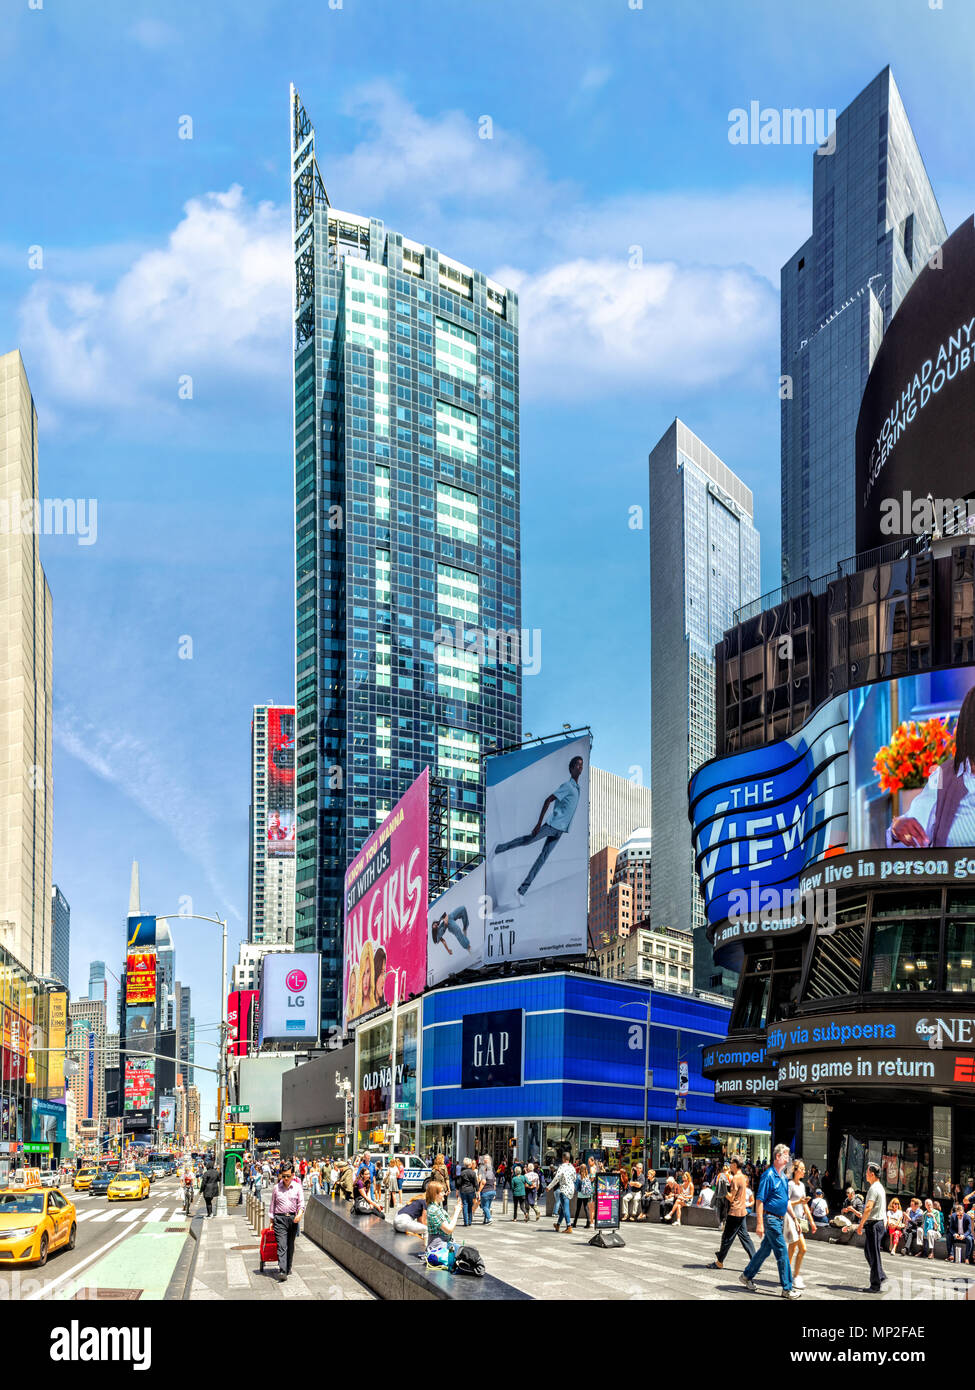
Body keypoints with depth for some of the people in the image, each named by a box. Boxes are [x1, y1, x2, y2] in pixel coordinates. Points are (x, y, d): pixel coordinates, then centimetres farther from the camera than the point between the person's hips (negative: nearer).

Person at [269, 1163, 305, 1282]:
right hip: (280, 1219, -1)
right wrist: (271, 1220, 9)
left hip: (293, 1218, 1)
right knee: (281, 1246, -12)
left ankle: (288, 1268, 26)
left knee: (290, 1246, 11)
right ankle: (283, 1272, -20)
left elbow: (301, 1202, 0)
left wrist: (299, 1214, -19)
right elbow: (272, 1204, 10)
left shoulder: (297, 1187, 4)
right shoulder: (277, 1187, 4)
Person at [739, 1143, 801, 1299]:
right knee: (782, 1252, -7)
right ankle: (787, 1289, -2)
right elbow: (759, 1200, -16)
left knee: (765, 1249, 16)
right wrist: (760, 1224, -20)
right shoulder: (768, 1175, -14)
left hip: (779, 1219, 9)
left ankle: (747, 1276, 29)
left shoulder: (784, 1177, 13)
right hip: (770, 1218, -9)